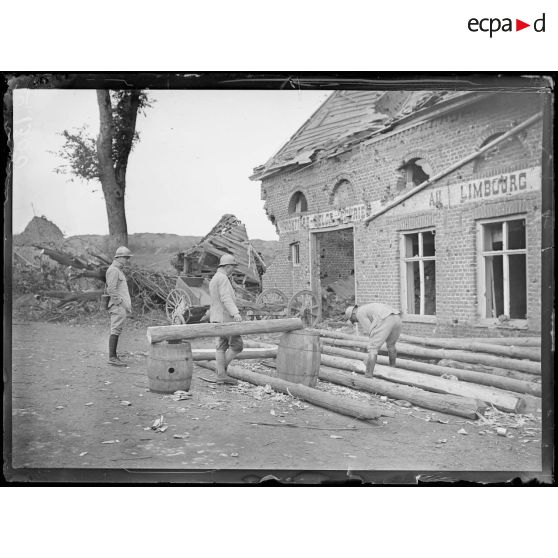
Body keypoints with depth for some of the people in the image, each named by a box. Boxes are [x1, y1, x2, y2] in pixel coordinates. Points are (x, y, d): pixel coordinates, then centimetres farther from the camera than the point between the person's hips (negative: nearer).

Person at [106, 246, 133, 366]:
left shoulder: (118, 270, 21)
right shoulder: (113, 270, -11)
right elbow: (111, 290, -19)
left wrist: (127, 305, 19)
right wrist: (122, 303, -18)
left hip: (121, 307, 10)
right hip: (117, 306, -10)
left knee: (116, 332, 10)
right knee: (115, 331, -8)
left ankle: (113, 357, 14)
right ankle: (112, 358, -5)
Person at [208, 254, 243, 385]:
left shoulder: (214, 279, 19)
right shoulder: (222, 278, -13)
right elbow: (226, 298, -26)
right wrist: (235, 313, -36)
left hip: (219, 318, 10)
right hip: (225, 318, -10)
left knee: (222, 346, 7)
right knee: (237, 345, -4)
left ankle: (221, 376, 6)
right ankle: (222, 370, 1)